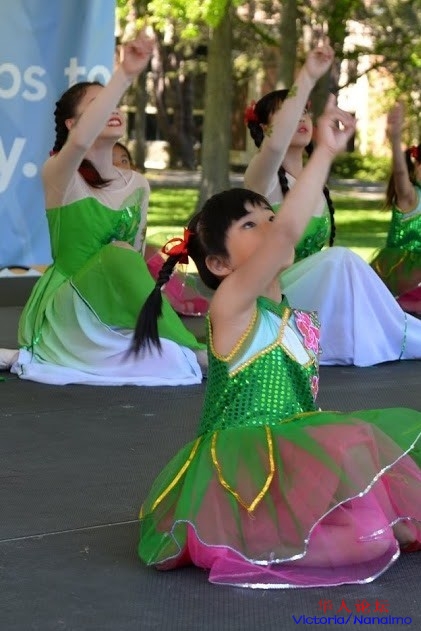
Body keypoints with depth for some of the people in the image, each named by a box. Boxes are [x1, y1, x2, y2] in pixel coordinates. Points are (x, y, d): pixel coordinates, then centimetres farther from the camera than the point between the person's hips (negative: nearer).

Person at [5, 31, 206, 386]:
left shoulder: (137, 184, 9)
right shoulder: (59, 174, -9)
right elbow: (79, 142, -34)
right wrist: (124, 76, -38)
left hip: (110, 311, 6)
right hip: (62, 310, -6)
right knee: (118, 257, -32)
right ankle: (194, 352, -28)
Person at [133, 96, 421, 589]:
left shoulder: (294, 318, 13)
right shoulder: (230, 304, -13)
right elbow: (287, 231, -29)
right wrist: (325, 152, -29)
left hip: (283, 461, 8)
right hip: (236, 469, -8)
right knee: (349, 450, -26)